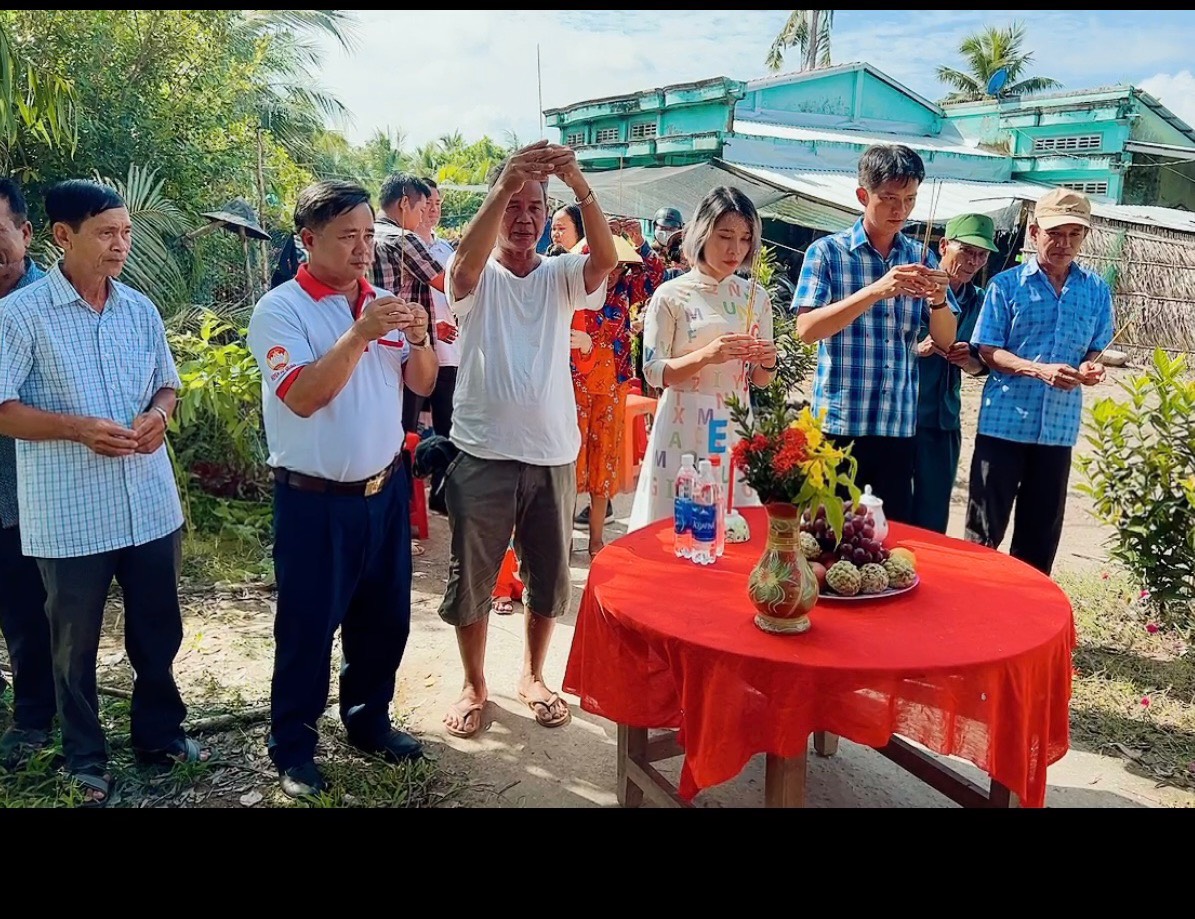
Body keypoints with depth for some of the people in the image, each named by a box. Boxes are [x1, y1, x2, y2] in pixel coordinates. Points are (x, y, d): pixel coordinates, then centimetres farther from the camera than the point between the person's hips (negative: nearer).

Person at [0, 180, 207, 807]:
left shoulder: (141, 309, 7)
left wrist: (158, 415, -7)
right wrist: (77, 428, -23)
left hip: (151, 504, 4)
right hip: (70, 514, -4)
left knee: (158, 632, 16)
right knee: (75, 644, 12)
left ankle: (160, 735, 36)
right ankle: (85, 759, 31)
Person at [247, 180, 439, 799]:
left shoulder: (382, 302, 5)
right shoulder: (280, 310, -11)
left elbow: (423, 384, 5)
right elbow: (303, 398, -23)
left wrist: (419, 336, -14)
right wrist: (360, 334, -29)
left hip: (386, 487, 6)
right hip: (315, 499, -5)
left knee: (384, 617, 16)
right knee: (307, 627, 8)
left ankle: (368, 720, 37)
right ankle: (293, 747, 26)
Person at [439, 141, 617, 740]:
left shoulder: (561, 276, 5)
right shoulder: (477, 278, -1)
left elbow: (607, 258, -15)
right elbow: (465, 262, -25)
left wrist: (580, 186, -30)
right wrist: (504, 187, -37)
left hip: (554, 454, 2)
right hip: (483, 454, -2)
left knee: (549, 578, 14)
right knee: (471, 578, 9)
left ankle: (533, 676, 36)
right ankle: (474, 685, 30)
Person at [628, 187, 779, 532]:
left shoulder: (756, 297, 8)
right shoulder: (672, 295, -4)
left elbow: (760, 380, 13)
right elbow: (653, 371, -7)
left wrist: (768, 363, -9)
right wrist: (707, 355, -20)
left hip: (735, 429, 4)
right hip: (684, 429, -3)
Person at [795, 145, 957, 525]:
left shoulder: (920, 257, 9)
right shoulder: (827, 252, -3)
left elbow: (945, 341, 7)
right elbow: (806, 329, -15)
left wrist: (939, 299, -14)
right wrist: (876, 290, -24)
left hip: (900, 426, 4)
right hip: (839, 424, -4)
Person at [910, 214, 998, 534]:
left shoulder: (978, 302, 10)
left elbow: (982, 365, 14)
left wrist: (966, 360, -8)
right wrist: (919, 349, -25)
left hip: (944, 420, 5)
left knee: (932, 518, 9)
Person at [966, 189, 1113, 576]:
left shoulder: (1097, 290, 6)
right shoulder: (1007, 284, -4)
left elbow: (1096, 348, 13)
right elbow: (988, 351, -7)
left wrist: (1092, 367, -11)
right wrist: (1040, 370, -22)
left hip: (1059, 425, 3)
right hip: (1004, 421, -3)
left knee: (1042, 528, 13)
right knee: (985, 526, 3)